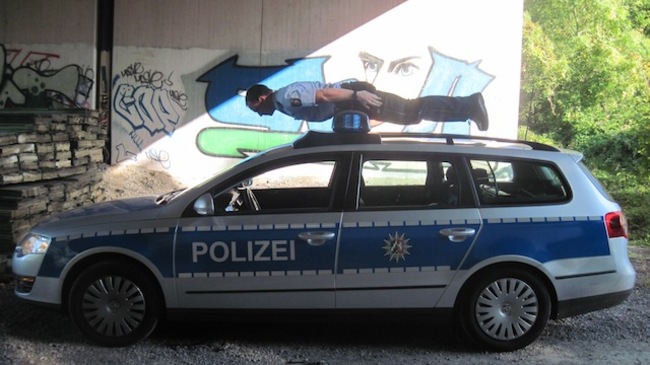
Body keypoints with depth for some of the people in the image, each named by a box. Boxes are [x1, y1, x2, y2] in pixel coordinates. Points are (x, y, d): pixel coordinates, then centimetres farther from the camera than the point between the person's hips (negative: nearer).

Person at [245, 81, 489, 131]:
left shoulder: (286, 97, -14)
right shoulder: (282, 101, 18)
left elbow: (324, 94, -23)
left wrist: (357, 94, -27)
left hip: (357, 98, -8)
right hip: (353, 104, 8)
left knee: (412, 110, -10)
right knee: (411, 114, 6)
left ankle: (469, 105, -7)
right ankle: (469, 105, 7)